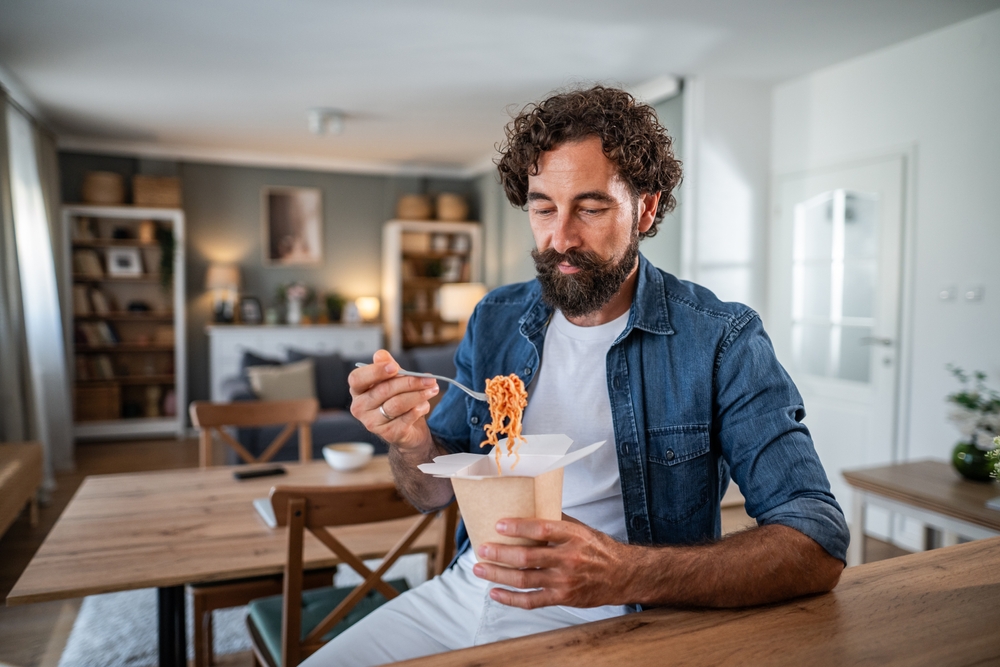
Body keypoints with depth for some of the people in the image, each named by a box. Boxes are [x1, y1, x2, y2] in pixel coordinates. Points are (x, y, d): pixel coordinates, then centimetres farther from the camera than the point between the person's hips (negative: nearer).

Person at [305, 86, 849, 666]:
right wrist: (410, 441, -16)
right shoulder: (495, 321, 1)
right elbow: (437, 492, 7)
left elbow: (821, 545, -19)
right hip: (468, 591, 3)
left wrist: (628, 573, -33)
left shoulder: (721, 340, -13)